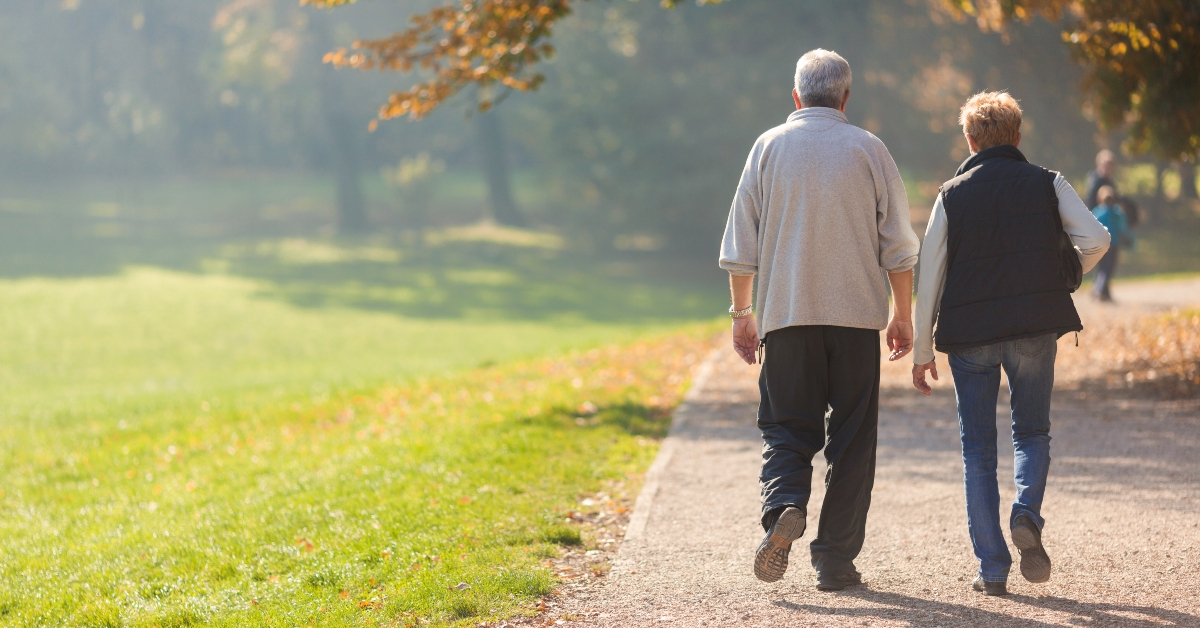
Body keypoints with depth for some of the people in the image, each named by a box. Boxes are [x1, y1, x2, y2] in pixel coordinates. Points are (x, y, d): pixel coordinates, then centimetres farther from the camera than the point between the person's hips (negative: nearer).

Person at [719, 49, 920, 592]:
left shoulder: (769, 147, 3)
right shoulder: (868, 150, 2)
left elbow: (740, 245, 3)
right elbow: (898, 245, 2)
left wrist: (742, 312, 12)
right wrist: (902, 315, 11)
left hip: (786, 314, 0)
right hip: (857, 314, 0)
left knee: (787, 426, 8)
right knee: (851, 439, 6)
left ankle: (783, 506, -21)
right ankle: (835, 560, 5)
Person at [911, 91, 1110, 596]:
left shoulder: (952, 194, 5)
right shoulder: (1047, 184, 5)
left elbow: (929, 276, 2)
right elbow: (1096, 239, -7)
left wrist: (922, 351, 7)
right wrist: (1062, 280, 12)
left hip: (969, 332, 0)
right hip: (1035, 328, 0)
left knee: (977, 450, 7)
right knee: (1032, 432, 16)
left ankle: (992, 569, 3)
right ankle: (1027, 516, -13)